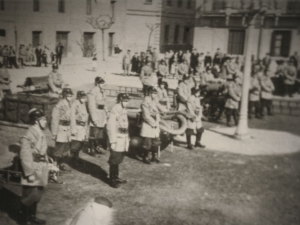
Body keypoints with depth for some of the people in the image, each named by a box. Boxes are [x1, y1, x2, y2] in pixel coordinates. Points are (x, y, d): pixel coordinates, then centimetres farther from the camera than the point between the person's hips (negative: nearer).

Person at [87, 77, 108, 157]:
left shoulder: (102, 92, 13)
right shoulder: (92, 92, -11)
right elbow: (91, 106, -14)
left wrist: (106, 117, 13)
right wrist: (94, 119, -16)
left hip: (102, 116, 8)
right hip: (95, 115, -7)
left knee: (101, 133, 11)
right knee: (93, 133, -1)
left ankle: (97, 147, 25)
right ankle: (92, 149, 10)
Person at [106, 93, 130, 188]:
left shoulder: (124, 110, 10)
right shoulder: (114, 111, -17)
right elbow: (110, 127, -19)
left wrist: (127, 138, 17)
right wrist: (112, 142, -20)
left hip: (123, 139, 8)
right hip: (117, 139, -8)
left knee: (118, 160, 18)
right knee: (114, 161, 2)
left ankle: (116, 177, 30)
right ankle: (112, 180, 12)